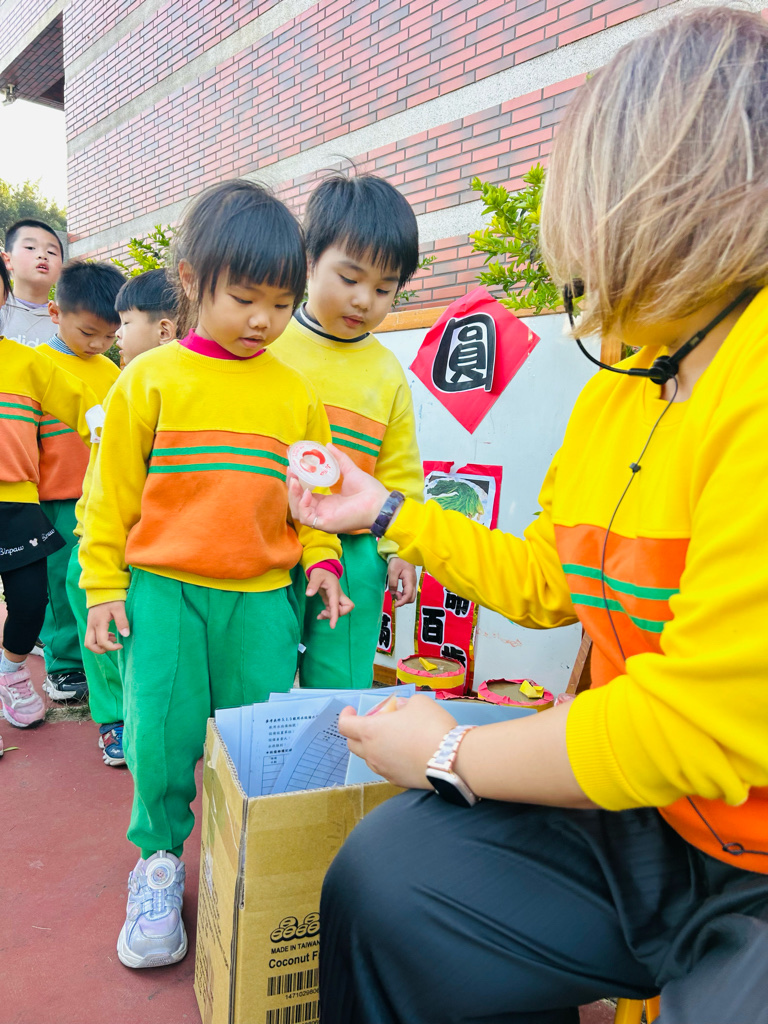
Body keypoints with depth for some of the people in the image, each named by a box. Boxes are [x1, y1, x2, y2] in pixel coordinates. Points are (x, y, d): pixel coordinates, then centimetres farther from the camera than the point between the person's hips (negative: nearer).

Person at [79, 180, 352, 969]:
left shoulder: (295, 393, 6)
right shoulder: (150, 379, -1)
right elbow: (112, 490, 2)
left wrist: (320, 560, 0)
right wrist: (103, 587, 1)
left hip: (263, 598, 2)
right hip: (163, 590, -1)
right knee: (161, 733, 0)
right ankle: (159, 860, 26)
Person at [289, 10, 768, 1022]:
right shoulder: (612, 391, 6)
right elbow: (543, 581, 14)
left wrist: (455, 757, -12)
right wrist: (384, 512, 16)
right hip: (646, 823, 7)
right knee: (382, 885, -1)